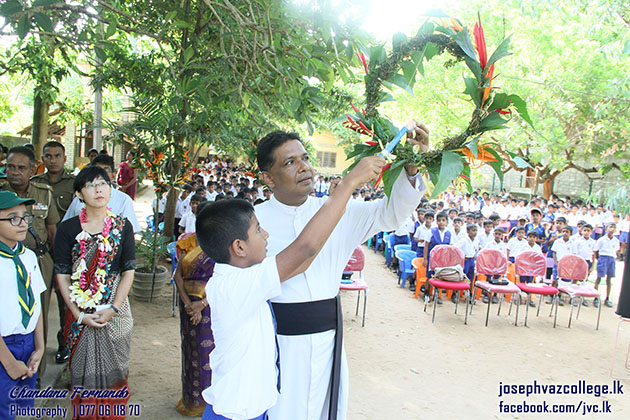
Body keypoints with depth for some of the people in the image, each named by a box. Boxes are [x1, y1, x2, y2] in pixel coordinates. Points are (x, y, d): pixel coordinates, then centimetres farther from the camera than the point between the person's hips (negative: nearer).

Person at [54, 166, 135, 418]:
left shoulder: (122, 227, 0)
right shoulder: (68, 229, -1)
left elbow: (128, 271, -2)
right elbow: (62, 275, -3)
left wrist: (113, 309, -11)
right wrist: (79, 314, -10)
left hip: (115, 309, 0)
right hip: (79, 311, 0)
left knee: (113, 368, 9)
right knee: (83, 371, 8)